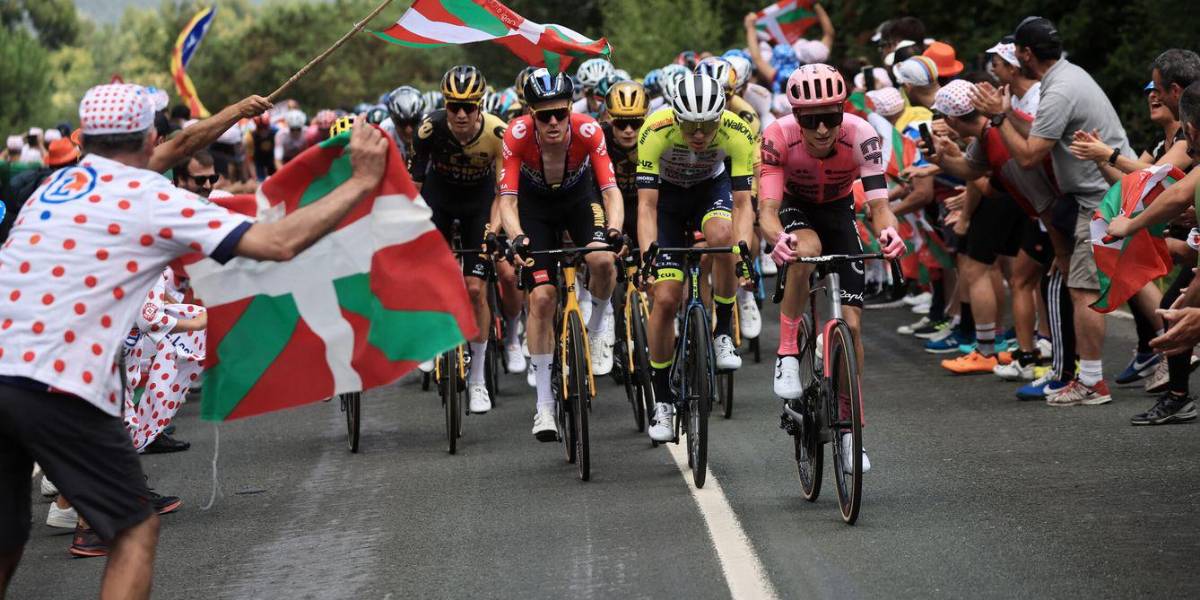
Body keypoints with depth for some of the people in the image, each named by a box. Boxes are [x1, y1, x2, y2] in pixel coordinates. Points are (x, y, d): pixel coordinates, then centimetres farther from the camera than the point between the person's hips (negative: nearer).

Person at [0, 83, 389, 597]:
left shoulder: (54, 185, 19)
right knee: (136, 530, 9)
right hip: (57, 390, -6)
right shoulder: (153, 200, -2)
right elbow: (279, 243, -8)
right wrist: (362, 181, 1)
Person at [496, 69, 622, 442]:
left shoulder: (588, 131, -31)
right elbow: (507, 199, -31)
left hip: (579, 198, 0)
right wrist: (517, 238, -49)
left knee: (603, 260, -30)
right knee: (542, 297, -11)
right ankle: (544, 404, -2)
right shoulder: (518, 134, -31)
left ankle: (601, 319, 6)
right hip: (535, 206, 0)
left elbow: (611, 190, -31)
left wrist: (614, 231, -50)